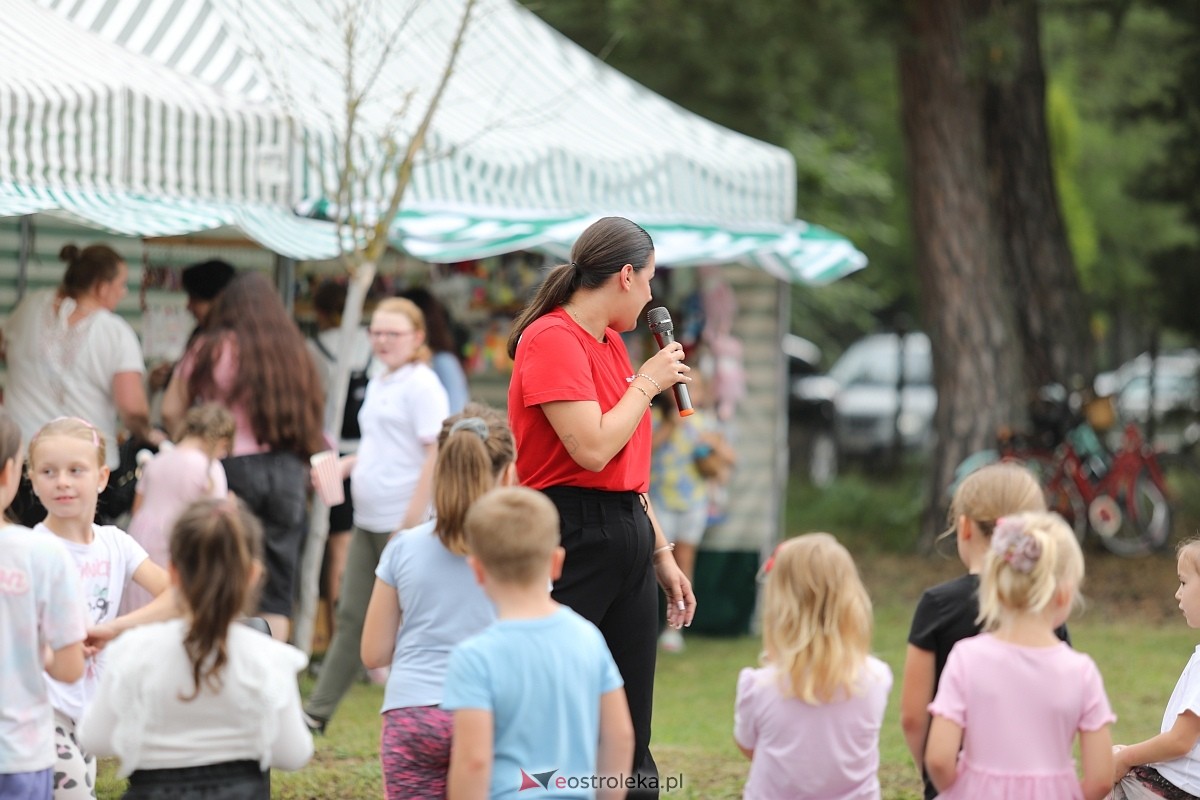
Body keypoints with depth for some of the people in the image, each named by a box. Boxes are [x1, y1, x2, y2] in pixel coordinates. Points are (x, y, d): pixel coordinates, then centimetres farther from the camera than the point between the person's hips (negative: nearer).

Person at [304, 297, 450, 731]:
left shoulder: (422, 385, -10)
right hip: (367, 520, 8)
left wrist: (412, 520, -21)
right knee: (351, 616, 9)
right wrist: (340, 466, 7)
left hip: (402, 521, -8)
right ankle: (317, 711, 11)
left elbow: (436, 452, -16)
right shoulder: (378, 385, 16)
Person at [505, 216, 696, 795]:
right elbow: (592, 449, -21)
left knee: (629, 743, 9)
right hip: (570, 537, -9)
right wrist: (648, 382, -8)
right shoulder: (551, 339, -11)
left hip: (627, 537, 9)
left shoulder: (611, 344, 17)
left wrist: (661, 554, 22)